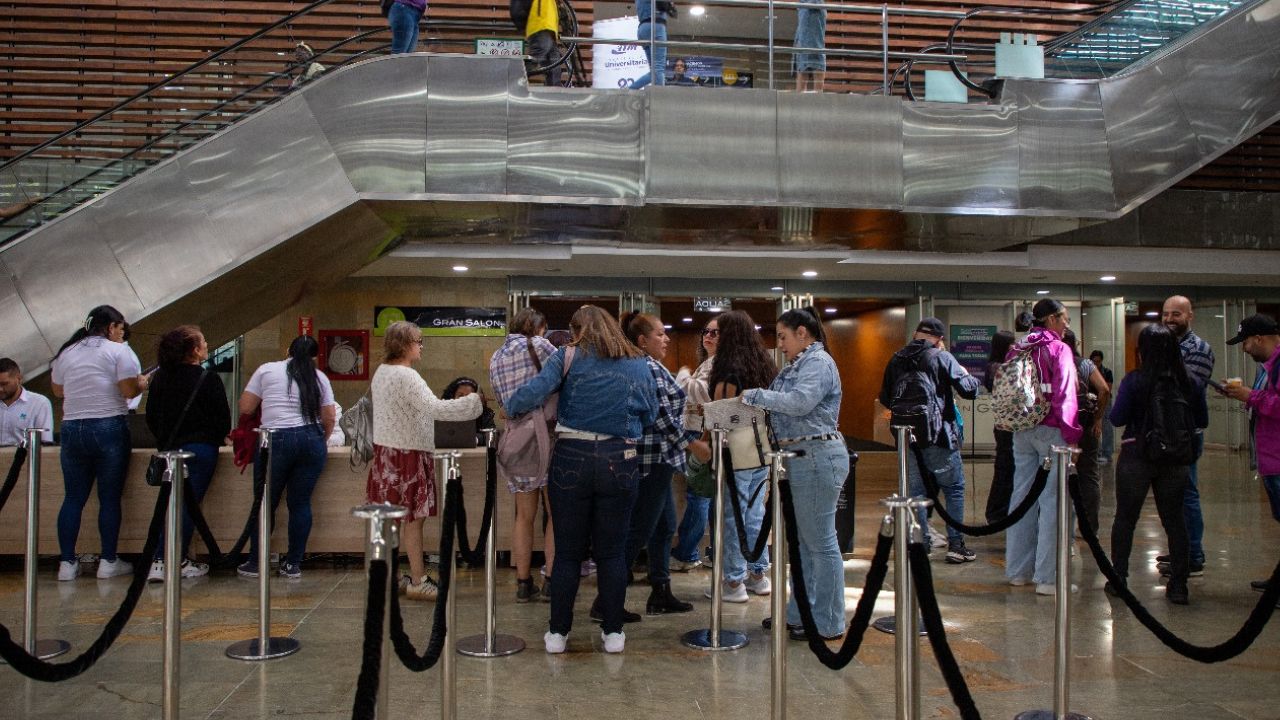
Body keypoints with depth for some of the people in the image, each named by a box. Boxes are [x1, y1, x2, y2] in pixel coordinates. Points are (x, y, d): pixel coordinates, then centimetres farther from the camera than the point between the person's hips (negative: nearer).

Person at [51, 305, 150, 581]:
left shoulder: (66, 353, 13)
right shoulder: (118, 351, -4)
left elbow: (58, 390, 21)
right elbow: (129, 390, -12)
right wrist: (143, 383, 9)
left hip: (72, 430, 5)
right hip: (109, 428, -5)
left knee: (74, 498, 9)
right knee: (110, 498, 2)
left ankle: (67, 563, 10)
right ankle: (108, 562, 6)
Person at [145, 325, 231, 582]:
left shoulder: (160, 378, 4)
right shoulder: (208, 379, -11)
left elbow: (151, 416, 10)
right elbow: (223, 417, -7)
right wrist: (218, 438, 11)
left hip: (170, 448, 5)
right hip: (201, 449, -5)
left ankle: (160, 562, 8)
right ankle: (179, 563, 5)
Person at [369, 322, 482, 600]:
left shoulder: (381, 372, 11)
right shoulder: (406, 376, -19)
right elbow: (435, 409, -29)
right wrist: (474, 400, -25)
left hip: (386, 451, 9)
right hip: (408, 453, -9)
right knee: (413, 518, -2)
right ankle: (418, 581, 4)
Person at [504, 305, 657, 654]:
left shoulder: (567, 356, 1)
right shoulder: (638, 364, 10)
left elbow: (534, 392, -11)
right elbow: (651, 415, 13)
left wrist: (508, 408, 7)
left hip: (572, 456, -1)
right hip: (621, 462, 2)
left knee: (568, 551, 7)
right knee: (612, 552, 9)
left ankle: (558, 632, 15)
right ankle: (613, 632, 15)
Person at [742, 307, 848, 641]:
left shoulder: (818, 362, -12)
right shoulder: (800, 364, 19)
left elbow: (799, 402, -27)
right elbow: (783, 405, 13)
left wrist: (754, 395, -19)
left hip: (818, 459, -11)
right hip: (803, 460, 11)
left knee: (821, 542, -3)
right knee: (804, 540, 16)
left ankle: (828, 624, 6)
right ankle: (801, 613, 27)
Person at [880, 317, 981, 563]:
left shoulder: (896, 360, 9)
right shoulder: (941, 357, -5)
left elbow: (885, 399, 14)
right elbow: (970, 390, -7)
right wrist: (967, 374, 13)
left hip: (907, 437, 5)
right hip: (938, 435, -4)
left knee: (916, 489, 12)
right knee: (954, 488, 8)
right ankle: (955, 544, 6)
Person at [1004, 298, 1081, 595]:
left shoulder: (1016, 350, 11)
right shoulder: (1059, 349, -8)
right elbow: (1065, 395, -14)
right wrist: (1071, 435, -13)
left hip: (1021, 433, 7)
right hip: (1050, 431, -7)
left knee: (1021, 496, 11)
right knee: (1051, 501, -4)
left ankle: (1017, 570, 18)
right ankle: (1046, 576, -5)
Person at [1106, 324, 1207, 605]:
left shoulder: (1134, 380, -13)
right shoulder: (1189, 383, -3)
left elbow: (1117, 418, -12)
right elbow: (1202, 421, 5)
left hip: (1136, 457, -2)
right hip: (1175, 459, 3)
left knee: (1125, 518, 10)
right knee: (1174, 519, 10)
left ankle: (1118, 579, 17)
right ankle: (1178, 585, 11)